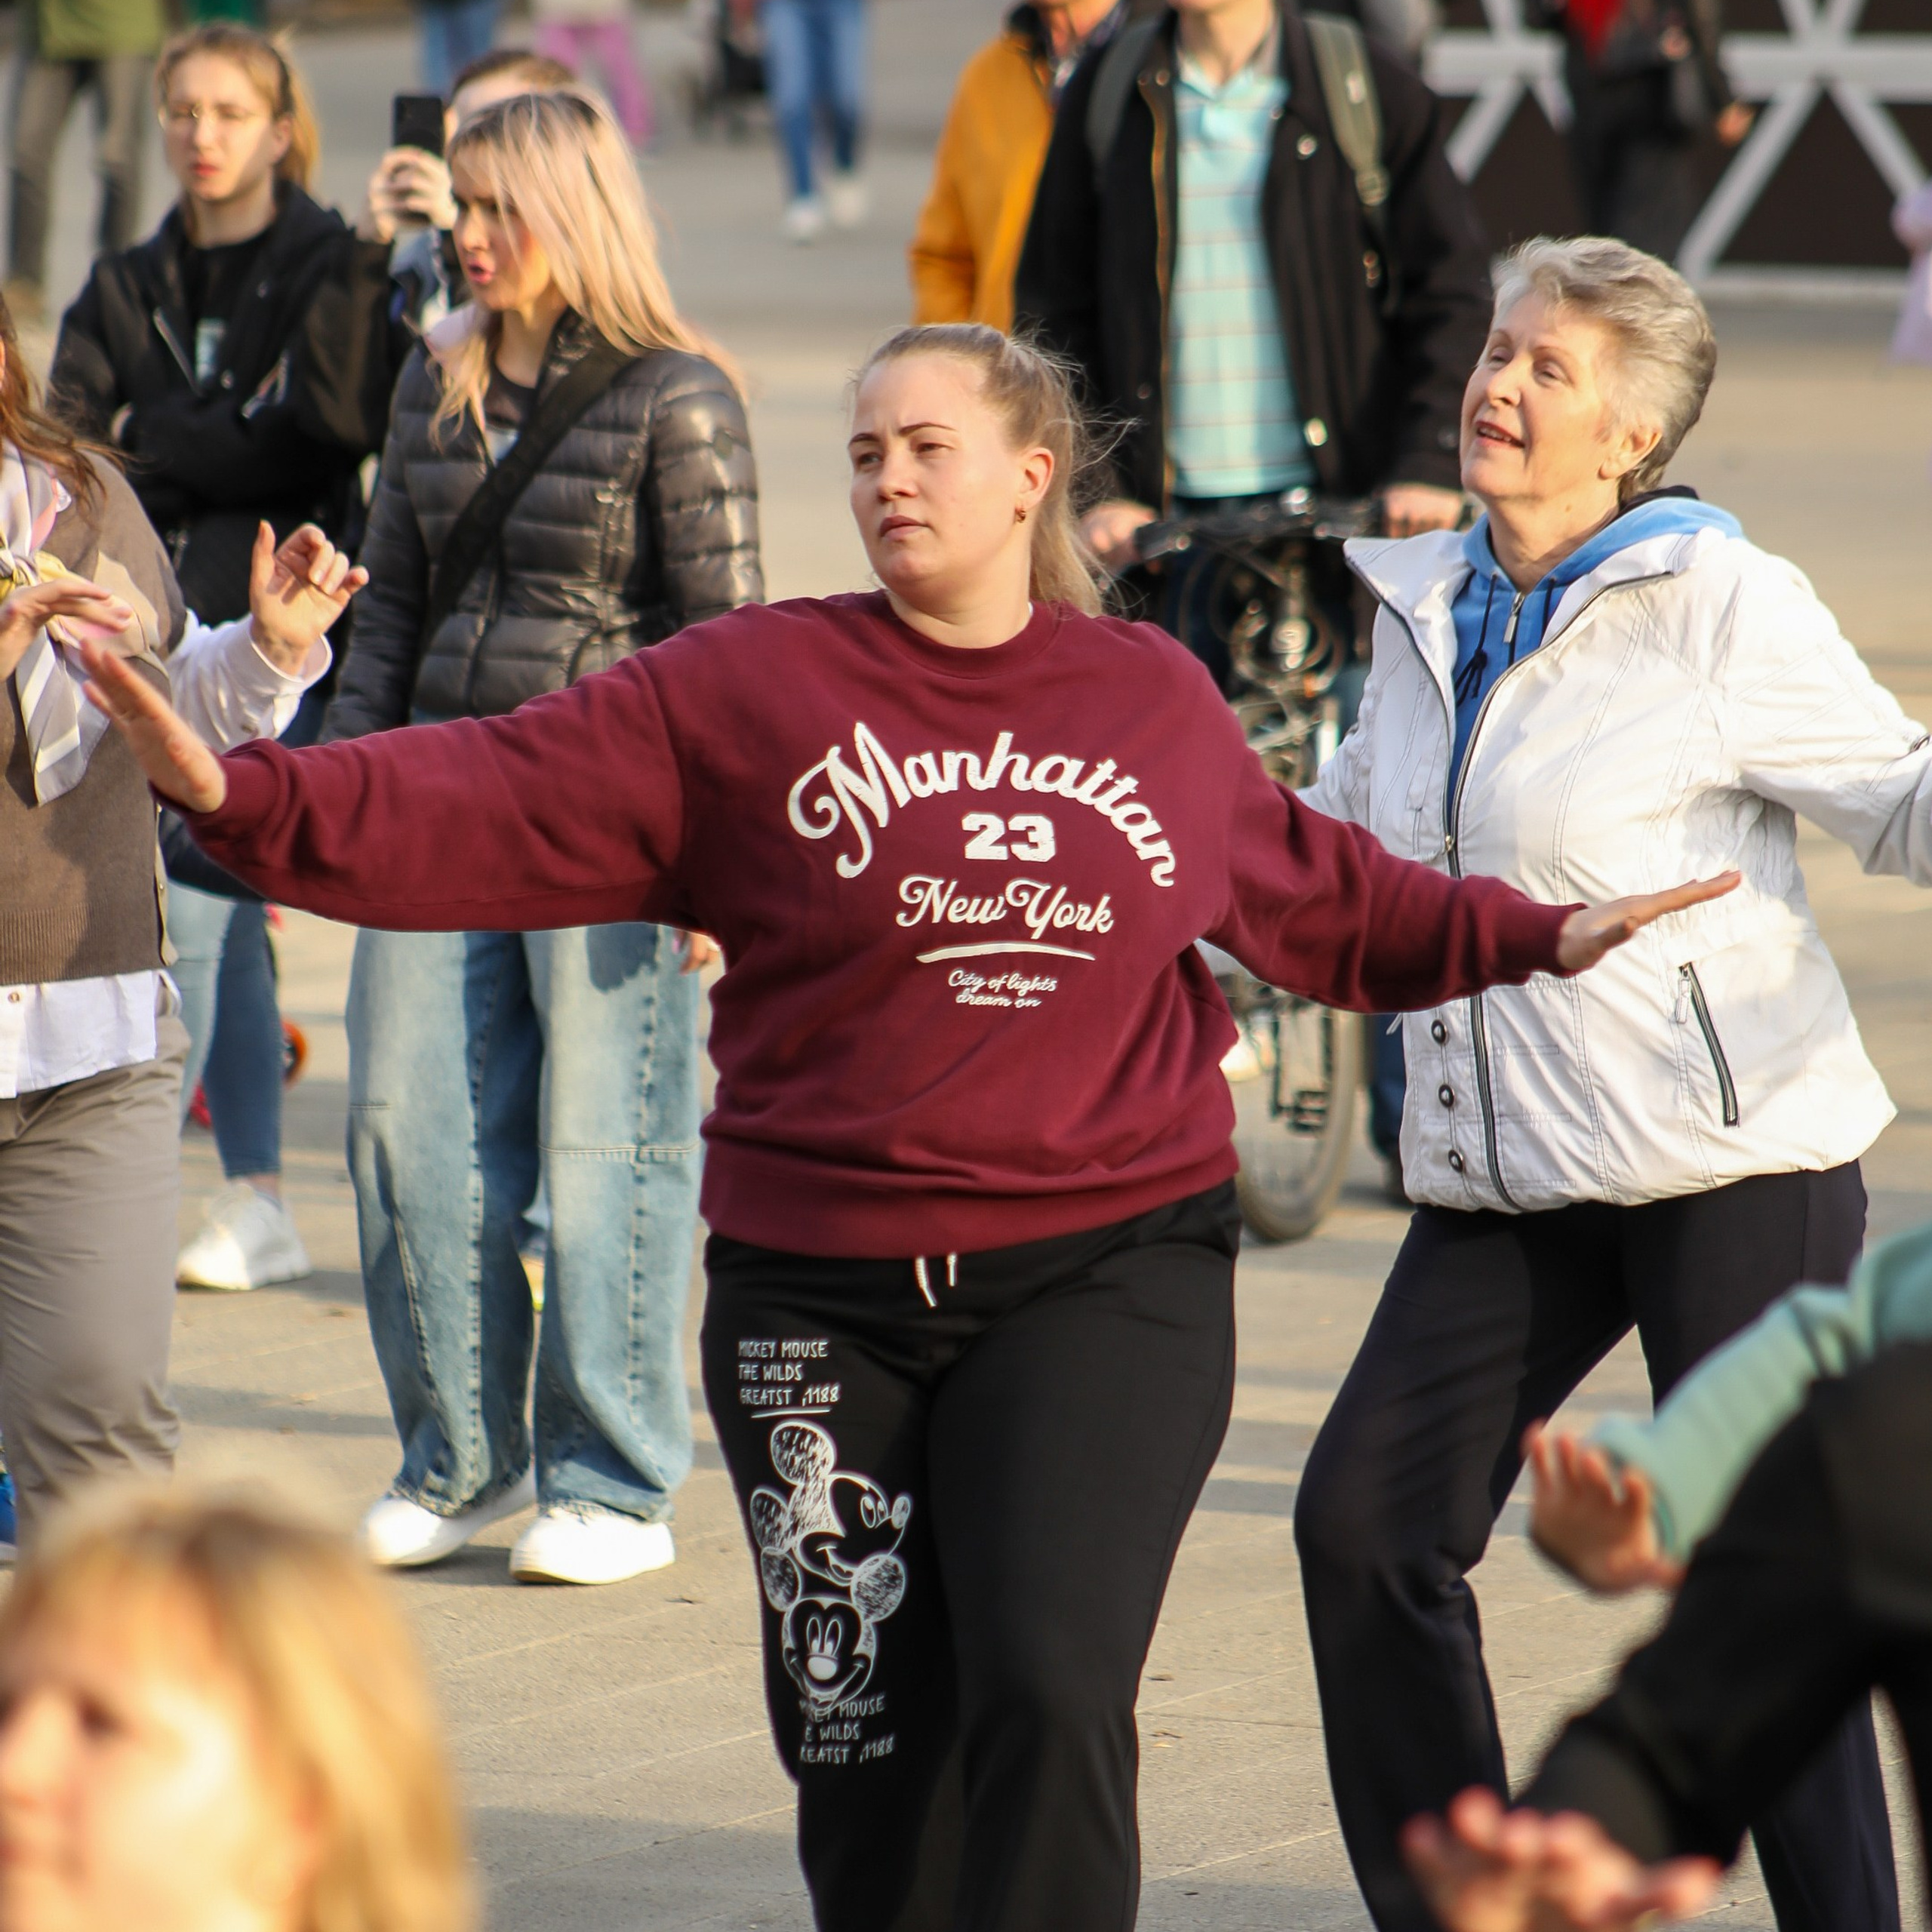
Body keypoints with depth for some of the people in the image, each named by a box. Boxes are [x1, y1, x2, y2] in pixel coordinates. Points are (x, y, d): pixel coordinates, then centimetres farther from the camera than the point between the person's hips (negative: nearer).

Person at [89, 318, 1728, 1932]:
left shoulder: (1159, 702, 10)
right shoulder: (750, 689, 1)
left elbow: (1315, 897, 27)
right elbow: (495, 806, -6)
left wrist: (1538, 938, 23)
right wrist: (240, 794, -19)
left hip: (1109, 1273, 0)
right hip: (824, 1297, 1)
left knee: (1052, 1698, -17)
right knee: (860, 1735, 5)